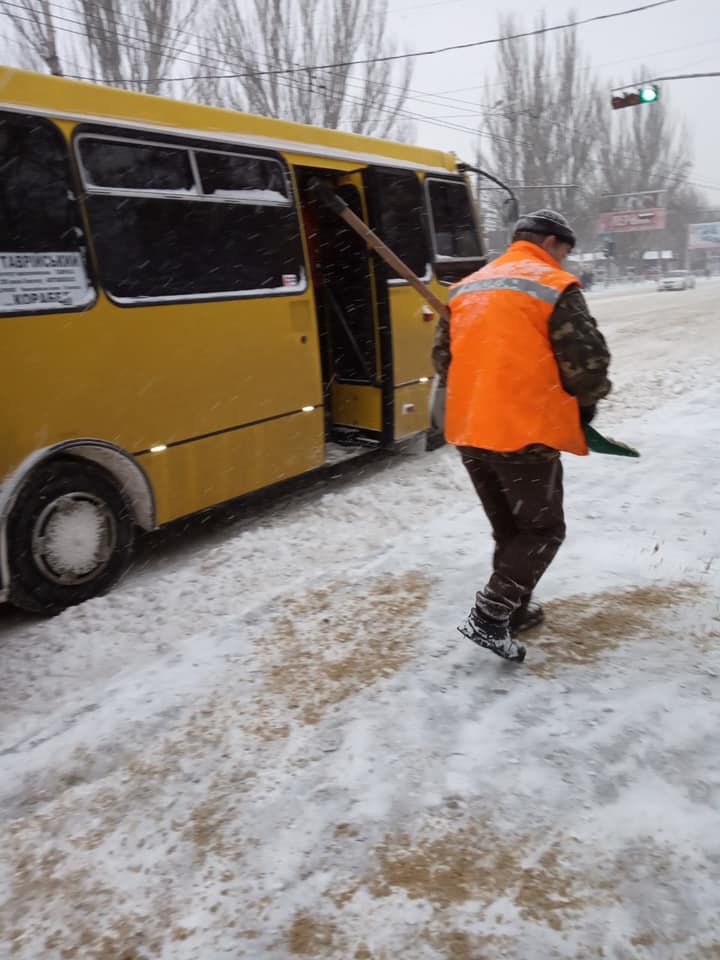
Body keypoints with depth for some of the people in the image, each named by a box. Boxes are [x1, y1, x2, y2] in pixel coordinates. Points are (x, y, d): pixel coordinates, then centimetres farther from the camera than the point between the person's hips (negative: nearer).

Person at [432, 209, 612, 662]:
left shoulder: (467, 288, 15)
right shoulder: (555, 287, -5)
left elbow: (443, 357, 17)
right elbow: (587, 359, -9)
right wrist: (587, 404, 11)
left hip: (469, 430, 7)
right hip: (526, 431, -7)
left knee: (509, 527, 20)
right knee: (543, 530, 7)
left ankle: (515, 609, 29)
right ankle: (489, 616, 0)